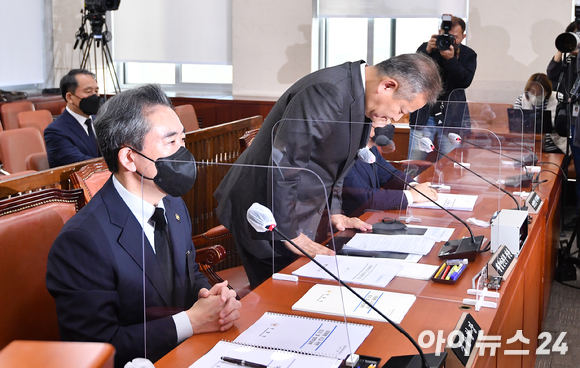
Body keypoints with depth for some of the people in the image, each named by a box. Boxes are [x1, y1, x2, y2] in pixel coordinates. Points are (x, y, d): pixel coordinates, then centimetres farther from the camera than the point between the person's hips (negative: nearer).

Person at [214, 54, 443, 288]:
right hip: (268, 210, -9)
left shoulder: (357, 89, 4)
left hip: (295, 207, 9)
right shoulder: (328, 92, -27)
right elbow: (283, 162, -29)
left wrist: (334, 211, 13)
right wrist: (291, 235, -24)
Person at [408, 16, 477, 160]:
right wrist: (427, 51, -17)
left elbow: (465, 81, -9)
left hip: (451, 119, 0)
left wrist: (451, 59, -21)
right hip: (423, 116, 1)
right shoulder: (426, 48, 8)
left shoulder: (468, 55, 6)